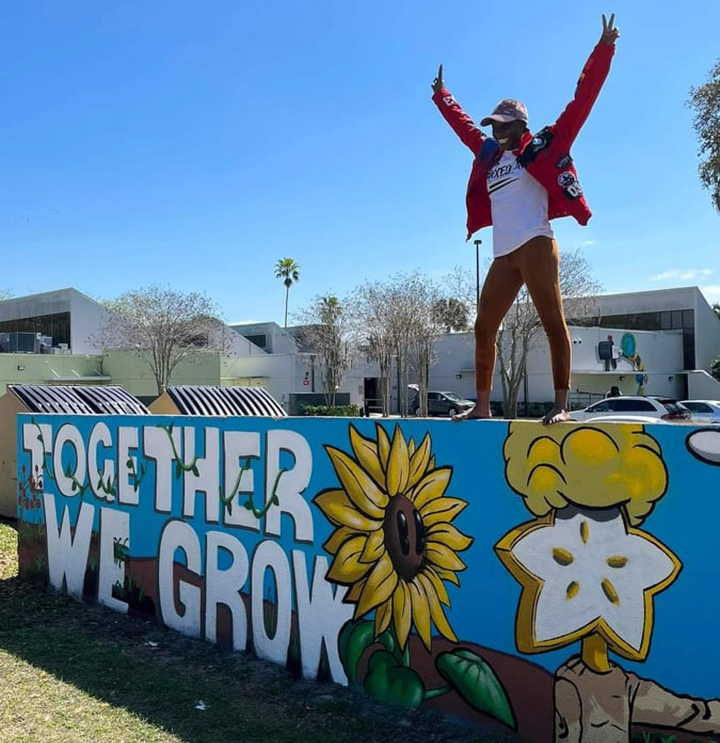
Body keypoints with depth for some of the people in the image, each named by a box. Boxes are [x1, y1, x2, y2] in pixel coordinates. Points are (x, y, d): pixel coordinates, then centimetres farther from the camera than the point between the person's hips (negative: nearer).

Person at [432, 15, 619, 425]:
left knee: (553, 322, -9)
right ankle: (482, 406, 12)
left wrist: (604, 50, -1)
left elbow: (581, 103, 2)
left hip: (535, 246, -7)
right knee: (484, 330, 5)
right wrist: (441, 95, 48)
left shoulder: (544, 146, 6)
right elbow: (464, 124, 37)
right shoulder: (489, 154, 21)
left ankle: (562, 405, -9)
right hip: (503, 256, 7)